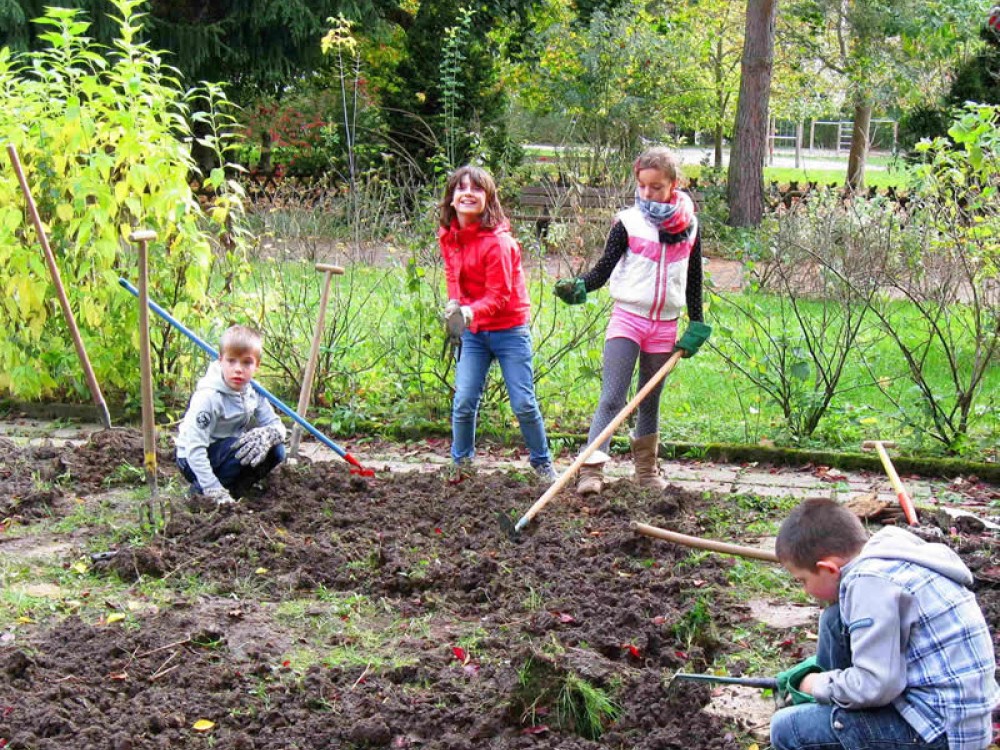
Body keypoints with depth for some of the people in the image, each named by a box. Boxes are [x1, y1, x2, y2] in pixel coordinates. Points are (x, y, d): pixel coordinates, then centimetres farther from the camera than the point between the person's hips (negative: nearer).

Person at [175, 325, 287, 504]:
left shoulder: (253, 393, -4)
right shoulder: (209, 397, -26)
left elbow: (277, 426, -3)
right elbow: (194, 448, -29)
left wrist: (269, 434, -29)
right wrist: (215, 492, -34)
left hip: (230, 452, 7)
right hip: (194, 461, -7)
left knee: (275, 450, -12)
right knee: (248, 447, -29)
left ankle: (232, 492, -3)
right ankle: (201, 490, -14)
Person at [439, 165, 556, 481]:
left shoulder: (497, 241, -19)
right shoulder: (448, 237, 1)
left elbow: (499, 296, -20)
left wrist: (471, 311, -38)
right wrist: (455, 306, -1)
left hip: (509, 330, -5)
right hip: (472, 332, 5)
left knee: (524, 404, -1)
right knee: (463, 403, -1)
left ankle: (542, 463, 19)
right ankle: (461, 465, 15)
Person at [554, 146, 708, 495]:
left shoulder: (688, 228, 5)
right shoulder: (628, 222, -3)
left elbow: (694, 281, 13)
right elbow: (605, 268, -7)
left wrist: (696, 327, 12)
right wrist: (578, 287, -27)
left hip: (664, 325, 3)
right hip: (628, 318, -3)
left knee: (650, 401, 14)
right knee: (612, 398, -12)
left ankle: (646, 469, 27)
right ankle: (591, 470, -17)